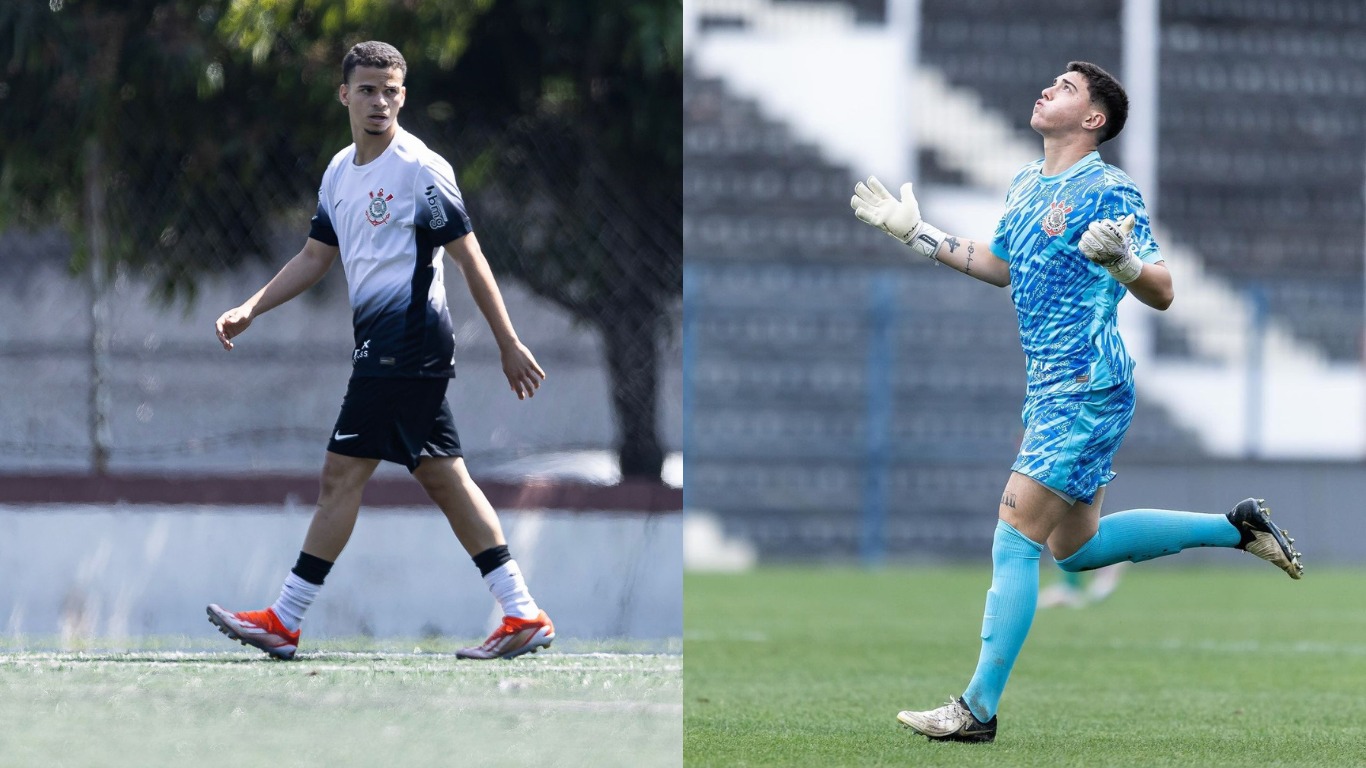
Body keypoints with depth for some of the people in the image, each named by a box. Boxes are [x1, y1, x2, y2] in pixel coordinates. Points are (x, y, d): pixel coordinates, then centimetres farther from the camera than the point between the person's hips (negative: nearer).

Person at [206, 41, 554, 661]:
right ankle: (523, 616, 6)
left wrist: (509, 345, -9)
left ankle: (284, 622, -1)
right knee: (443, 478, 6)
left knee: (341, 475, -6)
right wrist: (250, 309, 12)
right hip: (381, 346, 9)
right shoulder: (340, 173, 15)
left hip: (405, 342, -9)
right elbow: (314, 257, 23)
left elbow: (470, 259, -9)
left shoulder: (422, 169, -10)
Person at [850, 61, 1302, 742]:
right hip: (1049, 387, 10)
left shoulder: (1108, 192, -13)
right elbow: (1004, 266, 29)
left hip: (1084, 391, -10)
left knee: (1015, 542, -11)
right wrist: (916, 235, 26)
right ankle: (1237, 527, 28)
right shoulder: (1026, 185, 12)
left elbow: (1162, 294, -16)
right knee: (1074, 548, 18)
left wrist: (1119, 258, -36)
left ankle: (978, 710, -9)